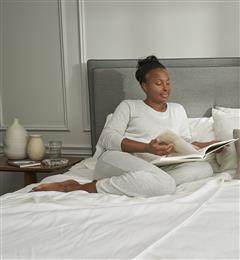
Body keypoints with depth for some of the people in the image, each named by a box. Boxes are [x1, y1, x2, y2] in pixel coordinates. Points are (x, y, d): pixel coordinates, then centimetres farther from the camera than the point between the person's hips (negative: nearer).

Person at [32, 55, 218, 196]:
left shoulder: (177, 110, 27)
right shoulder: (129, 106, 13)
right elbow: (108, 138, -2)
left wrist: (210, 145, 4)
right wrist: (147, 147, -16)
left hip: (156, 169, 5)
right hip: (118, 162, -5)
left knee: (205, 168, -22)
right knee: (165, 185, -37)